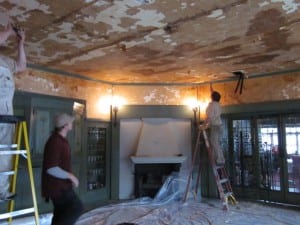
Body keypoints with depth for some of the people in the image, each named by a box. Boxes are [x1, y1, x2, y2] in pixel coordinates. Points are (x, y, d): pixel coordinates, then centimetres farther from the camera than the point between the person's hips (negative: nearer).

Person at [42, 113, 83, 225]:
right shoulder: (55, 142, -23)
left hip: (61, 184, 10)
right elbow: (51, 169, -27)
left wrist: (69, 176, 18)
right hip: (56, 186, -10)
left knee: (61, 212, 14)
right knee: (77, 207, -9)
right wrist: (71, 176, -19)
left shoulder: (61, 139, 11)